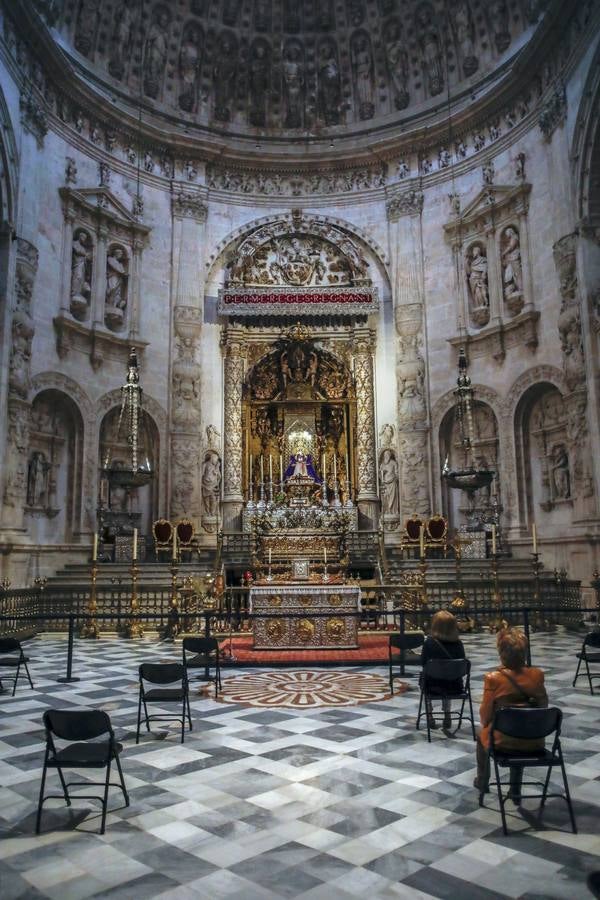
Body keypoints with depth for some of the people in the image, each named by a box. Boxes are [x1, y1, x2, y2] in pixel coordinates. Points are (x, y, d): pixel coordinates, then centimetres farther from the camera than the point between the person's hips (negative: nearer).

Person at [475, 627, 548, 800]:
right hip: (533, 741, 3)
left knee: (482, 734, 31)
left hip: (503, 741, -3)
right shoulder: (537, 675, -9)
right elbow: (543, 706, 6)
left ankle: (482, 782, 48)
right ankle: (515, 790, 38)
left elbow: (485, 717, -10)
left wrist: (485, 722, 12)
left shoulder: (493, 678, -19)